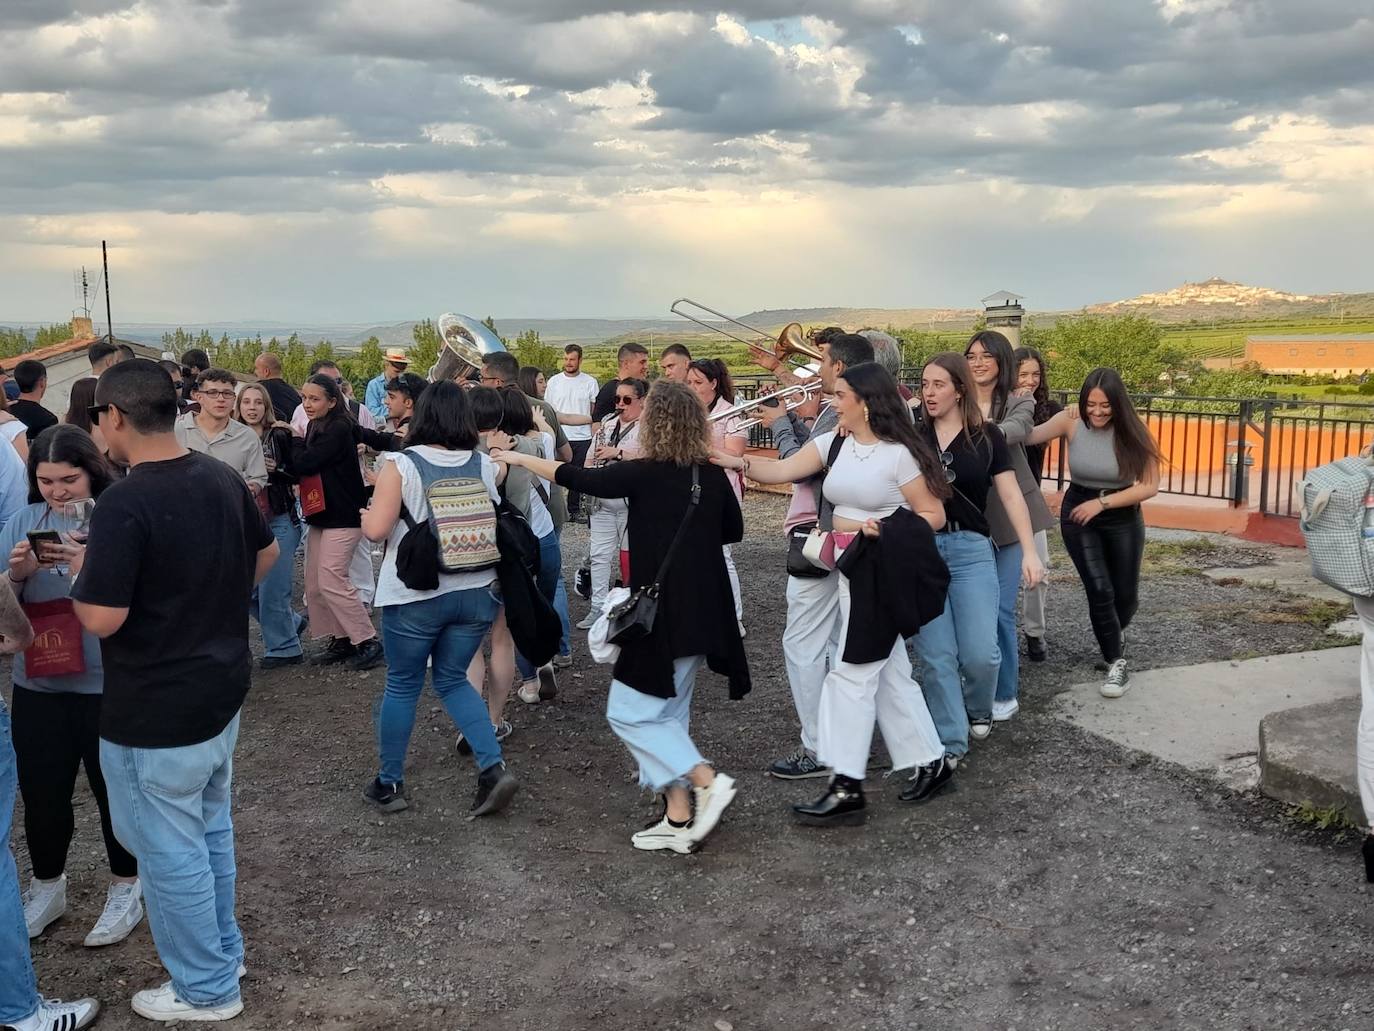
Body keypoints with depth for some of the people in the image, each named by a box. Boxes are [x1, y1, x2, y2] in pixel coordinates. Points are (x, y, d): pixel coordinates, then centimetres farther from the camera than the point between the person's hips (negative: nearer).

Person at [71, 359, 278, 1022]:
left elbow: (102, 619, -26)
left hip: (154, 713, -8)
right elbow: (266, 555, 14)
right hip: (222, 689, 8)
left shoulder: (123, 505, -25)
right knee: (210, 830, 23)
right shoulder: (223, 479, 0)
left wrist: (81, 571, -7)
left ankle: (207, 989, 22)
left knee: (171, 851, 8)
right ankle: (223, 950, 39)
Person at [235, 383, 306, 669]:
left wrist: (276, 468, -18)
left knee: (272, 589, -3)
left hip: (279, 522, -5)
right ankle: (291, 622, 28)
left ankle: (283, 647, 13)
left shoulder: (280, 436, -4)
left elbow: (298, 475, -2)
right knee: (245, 589, 6)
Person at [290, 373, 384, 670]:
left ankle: (368, 641, -3)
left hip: (343, 516, -9)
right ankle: (341, 640, 17)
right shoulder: (314, 427, 12)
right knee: (314, 584, 8)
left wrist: (296, 440, -4)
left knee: (331, 580, -11)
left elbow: (305, 464, -21)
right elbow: (301, 469, 8)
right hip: (320, 515, 9)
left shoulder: (338, 429, -15)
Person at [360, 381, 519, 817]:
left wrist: (367, 513, 6)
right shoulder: (486, 465, 0)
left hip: (415, 594, -4)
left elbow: (376, 530, -15)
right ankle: (494, 768, 4)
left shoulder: (401, 466, -11)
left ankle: (389, 783, 23)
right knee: (453, 680, 18)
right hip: (477, 592, 4)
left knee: (402, 685, 12)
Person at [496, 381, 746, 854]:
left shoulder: (644, 474, -14)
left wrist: (519, 458, 11)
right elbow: (733, 529, 17)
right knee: (668, 714, 15)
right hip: (703, 610, 7)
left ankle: (705, 780, -9)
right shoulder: (711, 475, 3)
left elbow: (575, 478, -2)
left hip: (663, 612, -7)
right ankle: (679, 819, 16)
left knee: (629, 713, 2)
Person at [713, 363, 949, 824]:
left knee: (851, 673, -6)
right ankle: (929, 761, 27)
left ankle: (846, 787, 0)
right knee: (888, 672, 14)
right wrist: (735, 462, -16)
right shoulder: (833, 444, 6)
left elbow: (933, 516, -9)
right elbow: (781, 470, -2)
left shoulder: (900, 454, -13)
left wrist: (883, 530, -19)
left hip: (883, 575, -7)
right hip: (850, 571, 7)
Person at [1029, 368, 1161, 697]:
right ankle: (1116, 663, 5)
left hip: (1122, 517, 1)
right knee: (1099, 589, -11)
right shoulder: (1071, 422, -14)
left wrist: (1101, 502, -20)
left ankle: (1114, 633, 45)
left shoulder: (1133, 433, -16)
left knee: (1126, 594, 10)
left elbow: (1150, 486, -14)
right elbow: (1028, 435, -26)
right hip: (1078, 514, -1)